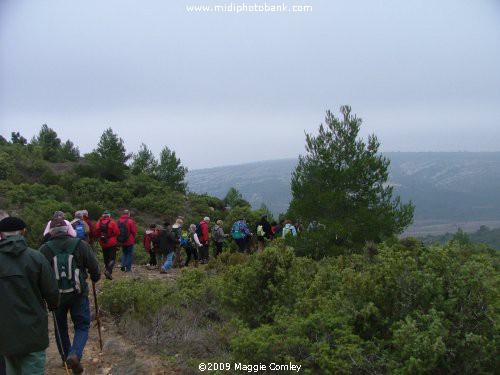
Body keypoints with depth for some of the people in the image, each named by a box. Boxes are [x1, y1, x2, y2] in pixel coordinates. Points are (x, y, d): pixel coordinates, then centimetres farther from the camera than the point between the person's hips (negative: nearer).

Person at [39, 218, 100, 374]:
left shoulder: (45, 249, -7)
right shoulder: (81, 245, -8)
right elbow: (94, 267, -4)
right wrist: (95, 278, 18)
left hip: (56, 295, 1)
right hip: (78, 294, -1)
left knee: (60, 327, 19)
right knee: (82, 326, 9)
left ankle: (67, 357, 29)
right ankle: (75, 354, -14)